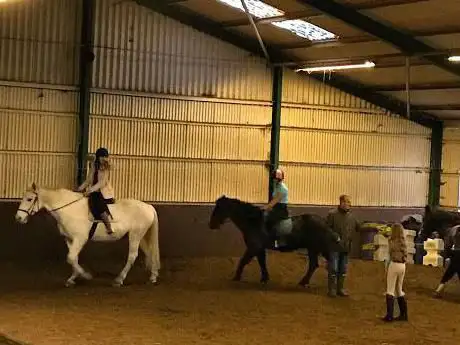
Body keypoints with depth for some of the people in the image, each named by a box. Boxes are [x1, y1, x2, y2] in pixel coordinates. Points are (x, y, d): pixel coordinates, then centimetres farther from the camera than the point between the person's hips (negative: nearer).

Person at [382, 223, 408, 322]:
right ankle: (403, 314, 18)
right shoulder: (403, 242, 9)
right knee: (399, 290, 17)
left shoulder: (392, 241, -9)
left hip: (394, 264, -6)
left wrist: (386, 268, -4)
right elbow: (405, 256, 9)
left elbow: (390, 256, -10)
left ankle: (389, 315, -9)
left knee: (390, 290, -3)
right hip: (402, 265, 6)